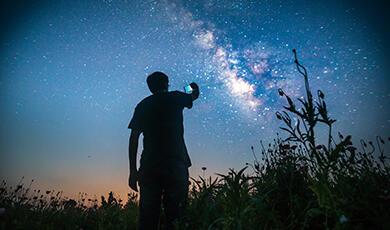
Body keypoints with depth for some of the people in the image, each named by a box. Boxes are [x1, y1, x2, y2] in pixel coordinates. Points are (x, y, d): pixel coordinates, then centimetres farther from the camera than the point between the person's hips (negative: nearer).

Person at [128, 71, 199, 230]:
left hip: (149, 165, 3)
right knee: (175, 216, -2)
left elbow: (133, 138, 8)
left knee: (147, 217, 4)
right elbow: (194, 95, 33)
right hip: (175, 163, -3)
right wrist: (194, 89, 57)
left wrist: (133, 170, 9)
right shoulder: (174, 98, 10)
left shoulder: (142, 105, 15)